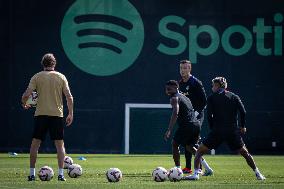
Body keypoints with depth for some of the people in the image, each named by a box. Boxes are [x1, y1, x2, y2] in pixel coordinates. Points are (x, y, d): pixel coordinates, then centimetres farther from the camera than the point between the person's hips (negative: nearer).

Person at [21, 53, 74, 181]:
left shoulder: (37, 77, 0)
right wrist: (70, 114, 6)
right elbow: (69, 97, -1)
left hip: (41, 114, 0)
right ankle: (60, 174, -2)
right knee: (59, 144, 6)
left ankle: (32, 173, 6)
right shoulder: (61, 77, 3)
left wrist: (24, 104, 14)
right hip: (57, 115, 0)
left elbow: (26, 95, -7)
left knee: (35, 143, 8)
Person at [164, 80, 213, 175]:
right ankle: (207, 168, 21)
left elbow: (175, 113, -21)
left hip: (186, 125, -9)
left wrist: (169, 130, -28)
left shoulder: (174, 98, -5)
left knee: (175, 145, 7)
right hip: (196, 124, 9)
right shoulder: (184, 97, 24)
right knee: (189, 146, 25)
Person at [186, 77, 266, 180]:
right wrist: (242, 126, 10)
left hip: (217, 131, -2)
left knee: (200, 151, 7)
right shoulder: (234, 97, 10)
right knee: (245, 153, 16)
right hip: (233, 131, 2)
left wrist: (212, 128, 6)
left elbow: (209, 116, -5)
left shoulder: (211, 98, 4)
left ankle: (196, 173, -7)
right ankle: (257, 174, 11)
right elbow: (243, 112, 0)